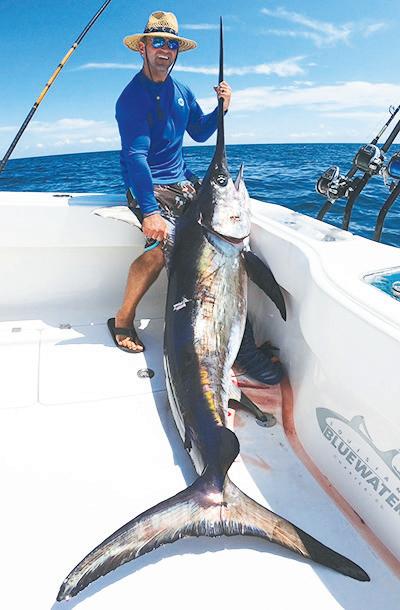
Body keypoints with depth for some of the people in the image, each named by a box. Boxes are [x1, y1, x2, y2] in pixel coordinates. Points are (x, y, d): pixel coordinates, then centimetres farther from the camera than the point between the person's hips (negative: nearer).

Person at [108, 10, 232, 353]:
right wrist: (150, 211, -33)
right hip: (148, 187, -7)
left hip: (183, 181, 8)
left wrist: (221, 109, 5)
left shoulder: (181, 92, 14)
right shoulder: (132, 97, -10)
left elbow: (200, 133, 25)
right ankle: (123, 321, -11)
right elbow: (135, 156, -22)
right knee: (162, 246, -31)